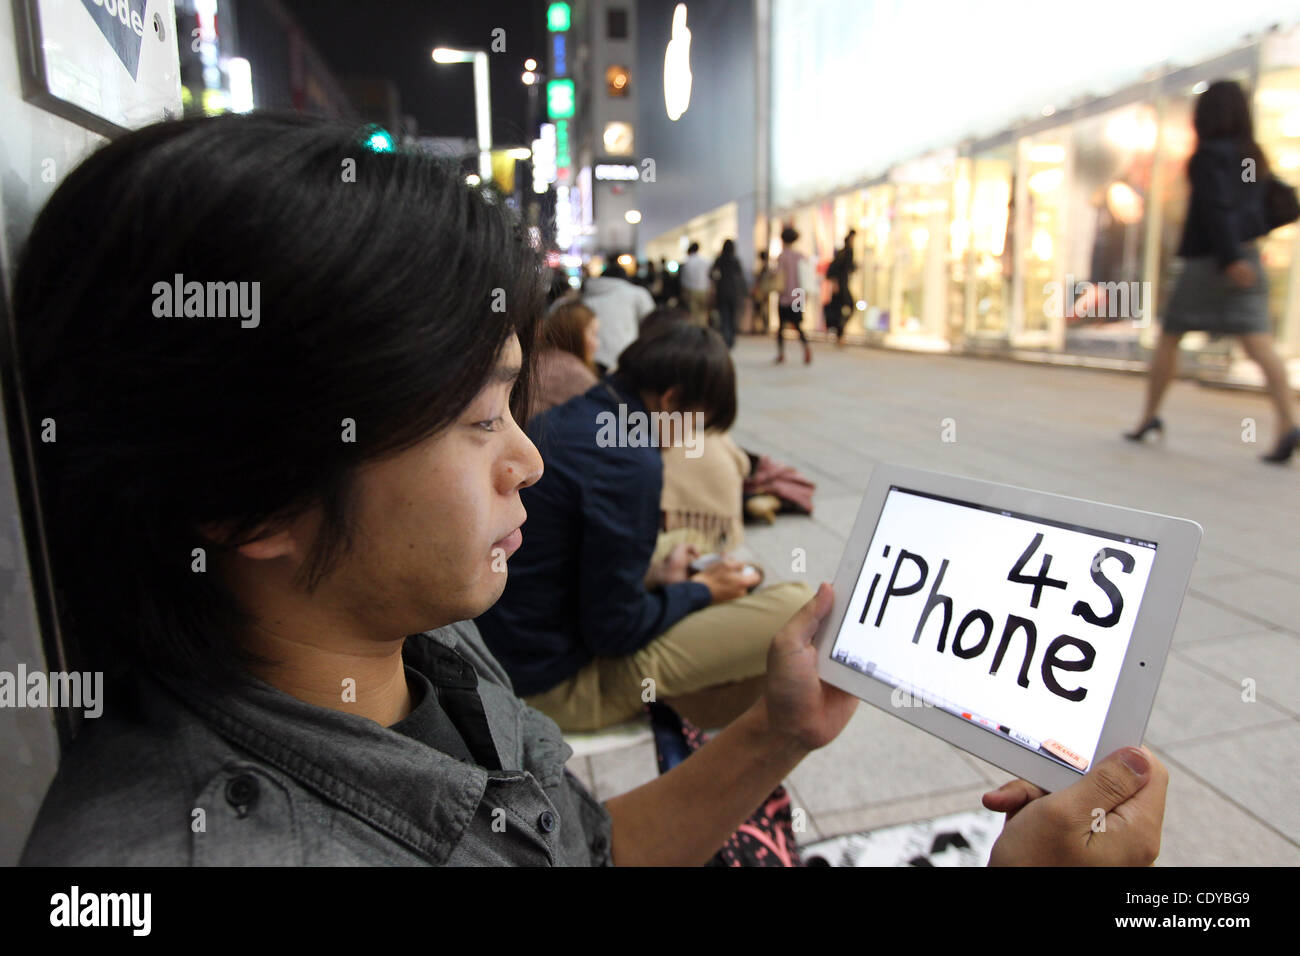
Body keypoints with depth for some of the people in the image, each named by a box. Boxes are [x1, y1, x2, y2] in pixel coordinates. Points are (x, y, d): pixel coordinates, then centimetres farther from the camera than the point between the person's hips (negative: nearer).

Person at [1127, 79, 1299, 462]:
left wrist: (1230, 257, -22)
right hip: (1248, 256, 6)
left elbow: (1216, 207, -17)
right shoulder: (1252, 156, 16)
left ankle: (1149, 416, 12)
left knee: (1168, 338, 8)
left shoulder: (1210, 154, -5)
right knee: (1259, 342, -6)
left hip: (1208, 260, -6)